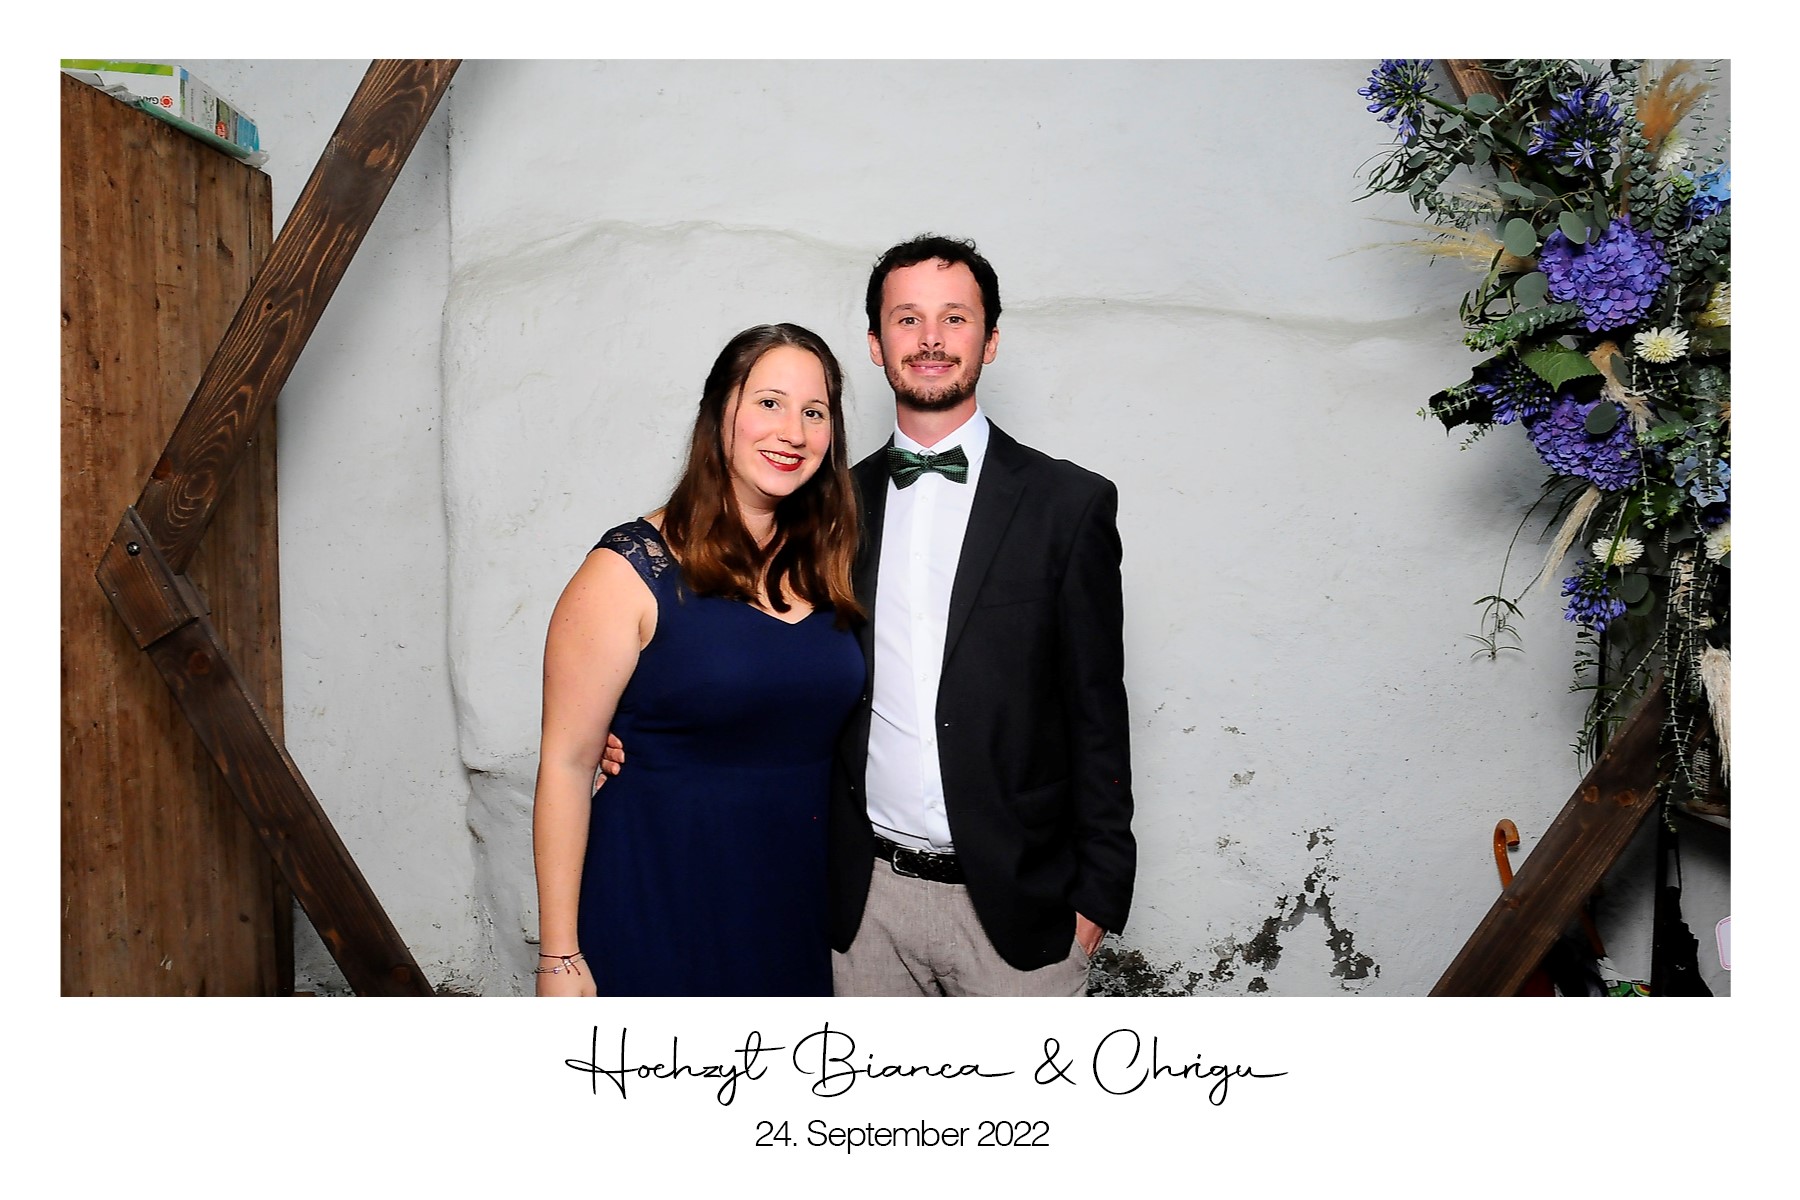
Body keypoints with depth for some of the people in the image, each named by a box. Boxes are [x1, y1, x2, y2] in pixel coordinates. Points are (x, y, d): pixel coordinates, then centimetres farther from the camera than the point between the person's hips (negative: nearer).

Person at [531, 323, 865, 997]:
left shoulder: (825, 566, 4)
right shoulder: (630, 571, -13)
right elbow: (566, 765, -12)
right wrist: (558, 956, -13)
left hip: (799, 900, 5)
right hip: (660, 906, -5)